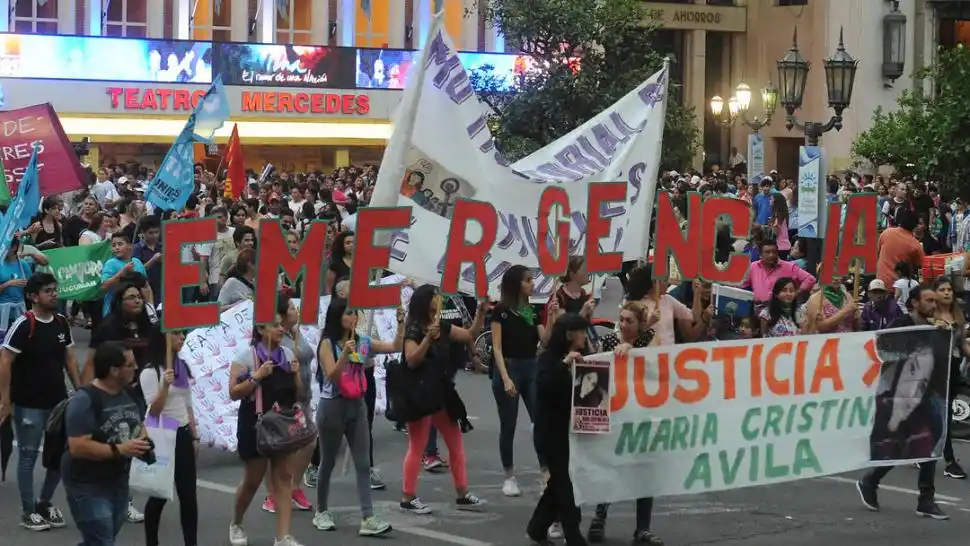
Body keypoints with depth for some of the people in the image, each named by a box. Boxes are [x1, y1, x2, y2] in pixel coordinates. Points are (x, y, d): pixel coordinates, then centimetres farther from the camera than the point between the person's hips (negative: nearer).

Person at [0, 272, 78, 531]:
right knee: (28, 455, 4)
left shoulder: (62, 323, 5)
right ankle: (28, 511, 14)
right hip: (28, 404, -6)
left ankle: (44, 503, 28)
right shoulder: (24, 325, -15)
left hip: (59, 400, 6)